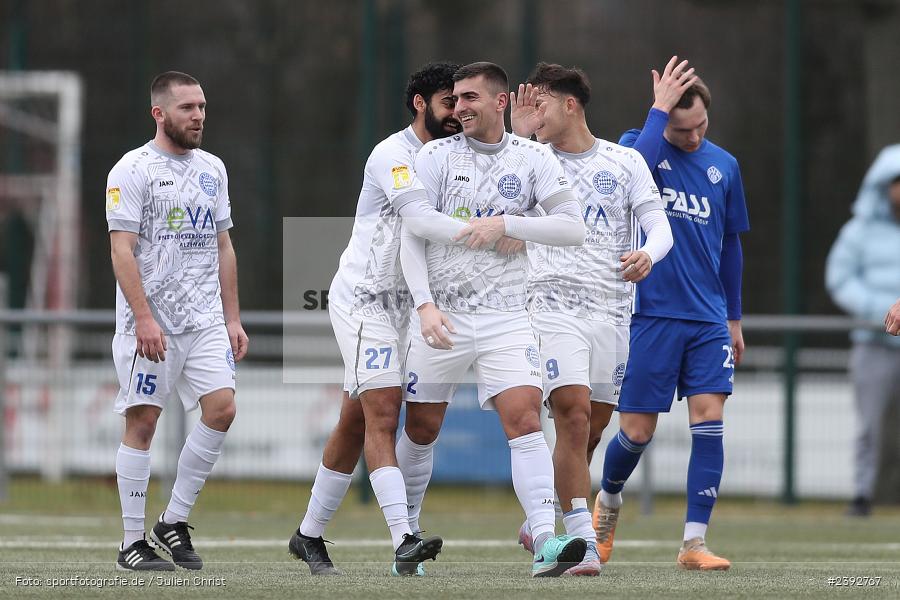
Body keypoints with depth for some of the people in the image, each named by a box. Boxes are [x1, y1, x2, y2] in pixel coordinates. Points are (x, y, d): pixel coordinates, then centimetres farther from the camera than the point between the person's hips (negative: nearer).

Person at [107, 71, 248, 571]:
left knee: (222, 408, -8)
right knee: (142, 421, -3)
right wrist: (144, 318, -20)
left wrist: (233, 319, 14)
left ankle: (175, 522, 5)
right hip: (151, 321, -6)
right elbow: (122, 250, -12)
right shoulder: (133, 170, -6)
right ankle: (133, 543, 3)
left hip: (206, 320, 6)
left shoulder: (212, 169, 14)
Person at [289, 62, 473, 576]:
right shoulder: (394, 155, -14)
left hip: (402, 302, 8)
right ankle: (404, 540, -26)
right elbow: (420, 218, -29)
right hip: (364, 297, -8)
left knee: (357, 422, 11)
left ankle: (310, 534, 21)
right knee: (384, 417, -16)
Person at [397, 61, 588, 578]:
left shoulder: (533, 159, 2)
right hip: (443, 316, 1)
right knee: (422, 428, 8)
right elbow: (412, 238, -2)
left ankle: (546, 544, -24)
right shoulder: (437, 156, 1)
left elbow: (573, 229, -5)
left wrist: (505, 224, -15)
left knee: (525, 420, -16)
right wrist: (425, 305, -14)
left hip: (506, 317, -1)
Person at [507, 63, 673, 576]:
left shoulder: (626, 162, 7)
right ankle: (583, 543, -19)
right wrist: (518, 137, -12)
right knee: (574, 417, -18)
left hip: (612, 312, 2)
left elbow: (658, 224, 2)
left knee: (592, 431, 7)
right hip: (553, 306, -2)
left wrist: (647, 255, -21)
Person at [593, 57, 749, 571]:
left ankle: (694, 542, -9)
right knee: (637, 431, 0)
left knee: (709, 419, -11)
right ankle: (609, 499, 32)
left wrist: (735, 319, 20)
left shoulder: (724, 166, 9)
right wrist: (660, 109, -23)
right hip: (650, 314, -3)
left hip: (708, 318, 3)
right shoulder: (637, 145, -2)